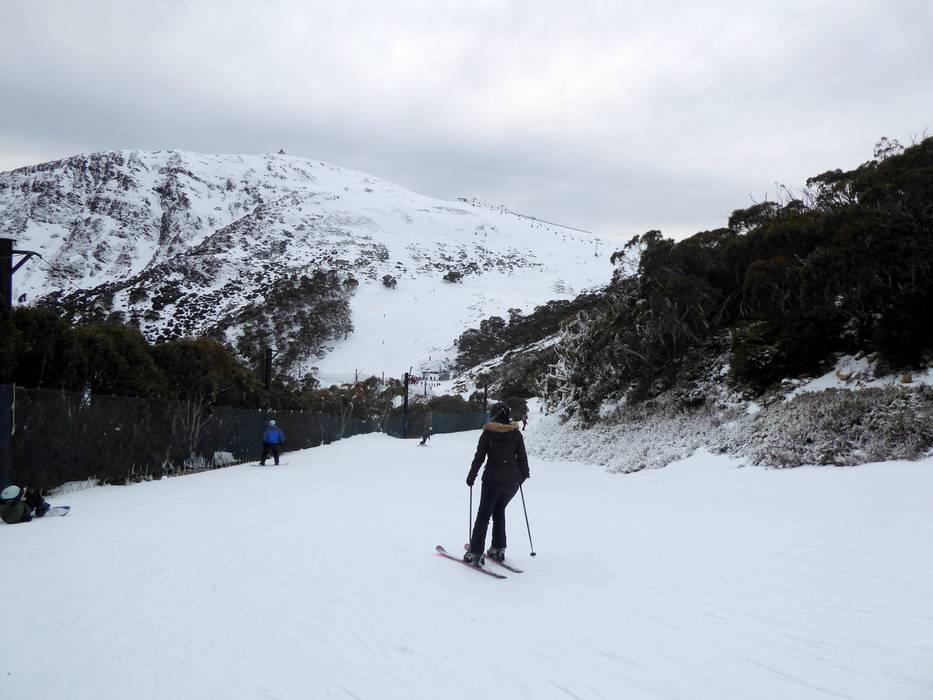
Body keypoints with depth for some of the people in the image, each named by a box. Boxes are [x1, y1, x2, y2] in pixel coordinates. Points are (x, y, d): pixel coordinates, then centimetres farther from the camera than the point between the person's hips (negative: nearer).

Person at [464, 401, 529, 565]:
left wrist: (471, 476, 7)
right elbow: (522, 456, 7)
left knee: (483, 514, 3)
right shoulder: (516, 433, 1)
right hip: (513, 480, 3)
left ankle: (475, 553, -2)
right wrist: (524, 474, 23)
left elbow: (479, 457, -4)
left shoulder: (488, 433, -6)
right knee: (499, 510, 21)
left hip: (493, 478, -3)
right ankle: (498, 549, 19)